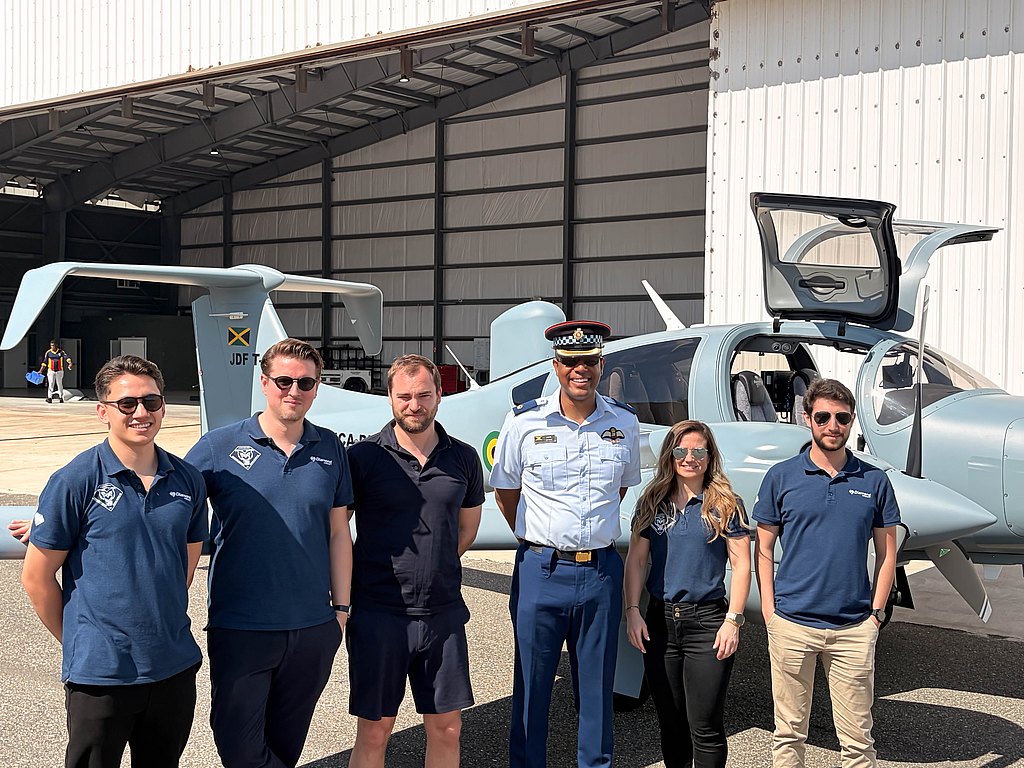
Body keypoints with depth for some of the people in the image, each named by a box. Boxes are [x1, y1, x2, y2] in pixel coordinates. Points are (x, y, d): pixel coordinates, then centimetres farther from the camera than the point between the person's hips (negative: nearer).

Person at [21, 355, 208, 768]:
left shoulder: (187, 480, 3)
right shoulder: (74, 481, -10)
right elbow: (36, 577, -5)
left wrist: (160, 626, 14)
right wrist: (78, 641, 2)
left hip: (175, 666, 4)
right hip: (100, 670, -4)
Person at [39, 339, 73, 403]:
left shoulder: (61, 352, -2)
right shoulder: (48, 352, 1)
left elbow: (67, 357, -16)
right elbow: (44, 362, 5)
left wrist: (70, 363, -36)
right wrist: (41, 371, 1)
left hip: (59, 371, 0)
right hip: (51, 371, 0)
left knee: (60, 384, 8)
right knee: (50, 384, -8)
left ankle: (61, 397, 17)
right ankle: (49, 397, -10)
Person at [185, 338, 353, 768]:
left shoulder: (329, 450, 5)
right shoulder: (219, 447, -5)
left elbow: (338, 532, 9)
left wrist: (341, 608, 9)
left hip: (313, 628, 3)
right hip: (239, 628, -3)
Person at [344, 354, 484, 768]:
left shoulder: (463, 459, 5)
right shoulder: (364, 457, -5)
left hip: (443, 612, 3)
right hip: (378, 612, -3)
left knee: (446, 729, 10)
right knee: (374, 733, 5)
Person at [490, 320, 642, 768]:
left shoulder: (625, 423, 3)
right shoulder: (524, 422, -4)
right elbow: (505, 489, 9)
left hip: (601, 571, 2)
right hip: (541, 570, -2)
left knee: (597, 687, 12)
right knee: (532, 685, 7)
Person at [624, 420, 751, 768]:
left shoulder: (725, 505, -3)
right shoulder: (652, 502, 7)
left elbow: (741, 565, -4)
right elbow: (636, 560, 8)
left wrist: (733, 621, -10)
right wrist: (633, 612, 0)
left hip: (708, 620, -4)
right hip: (660, 620, 4)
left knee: (705, 726, -2)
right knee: (670, 720, 14)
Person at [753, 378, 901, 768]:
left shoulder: (874, 481, 5)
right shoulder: (781, 477, 1)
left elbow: (887, 552, 10)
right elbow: (764, 549, 4)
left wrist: (876, 612, 2)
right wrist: (770, 612, -3)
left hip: (854, 629, 1)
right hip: (792, 624, -1)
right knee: (789, 734, 9)